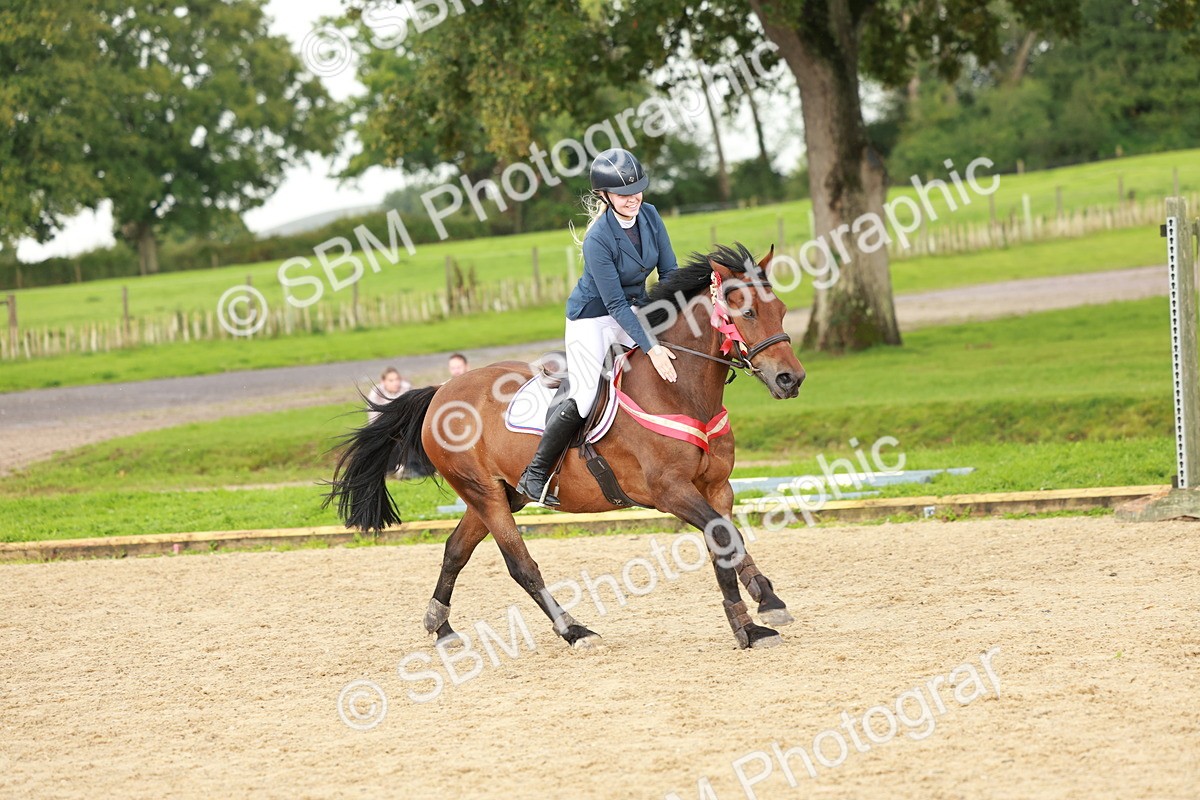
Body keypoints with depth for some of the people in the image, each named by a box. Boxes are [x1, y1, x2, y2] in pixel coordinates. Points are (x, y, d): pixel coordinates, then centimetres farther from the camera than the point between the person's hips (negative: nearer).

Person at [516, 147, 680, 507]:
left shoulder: (649, 216, -9)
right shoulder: (598, 238, -28)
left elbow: (669, 272, -2)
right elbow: (616, 304, -27)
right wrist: (650, 348, -32)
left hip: (636, 309, 7)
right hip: (593, 317, -7)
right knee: (583, 399, -13)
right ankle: (535, 475, 1)